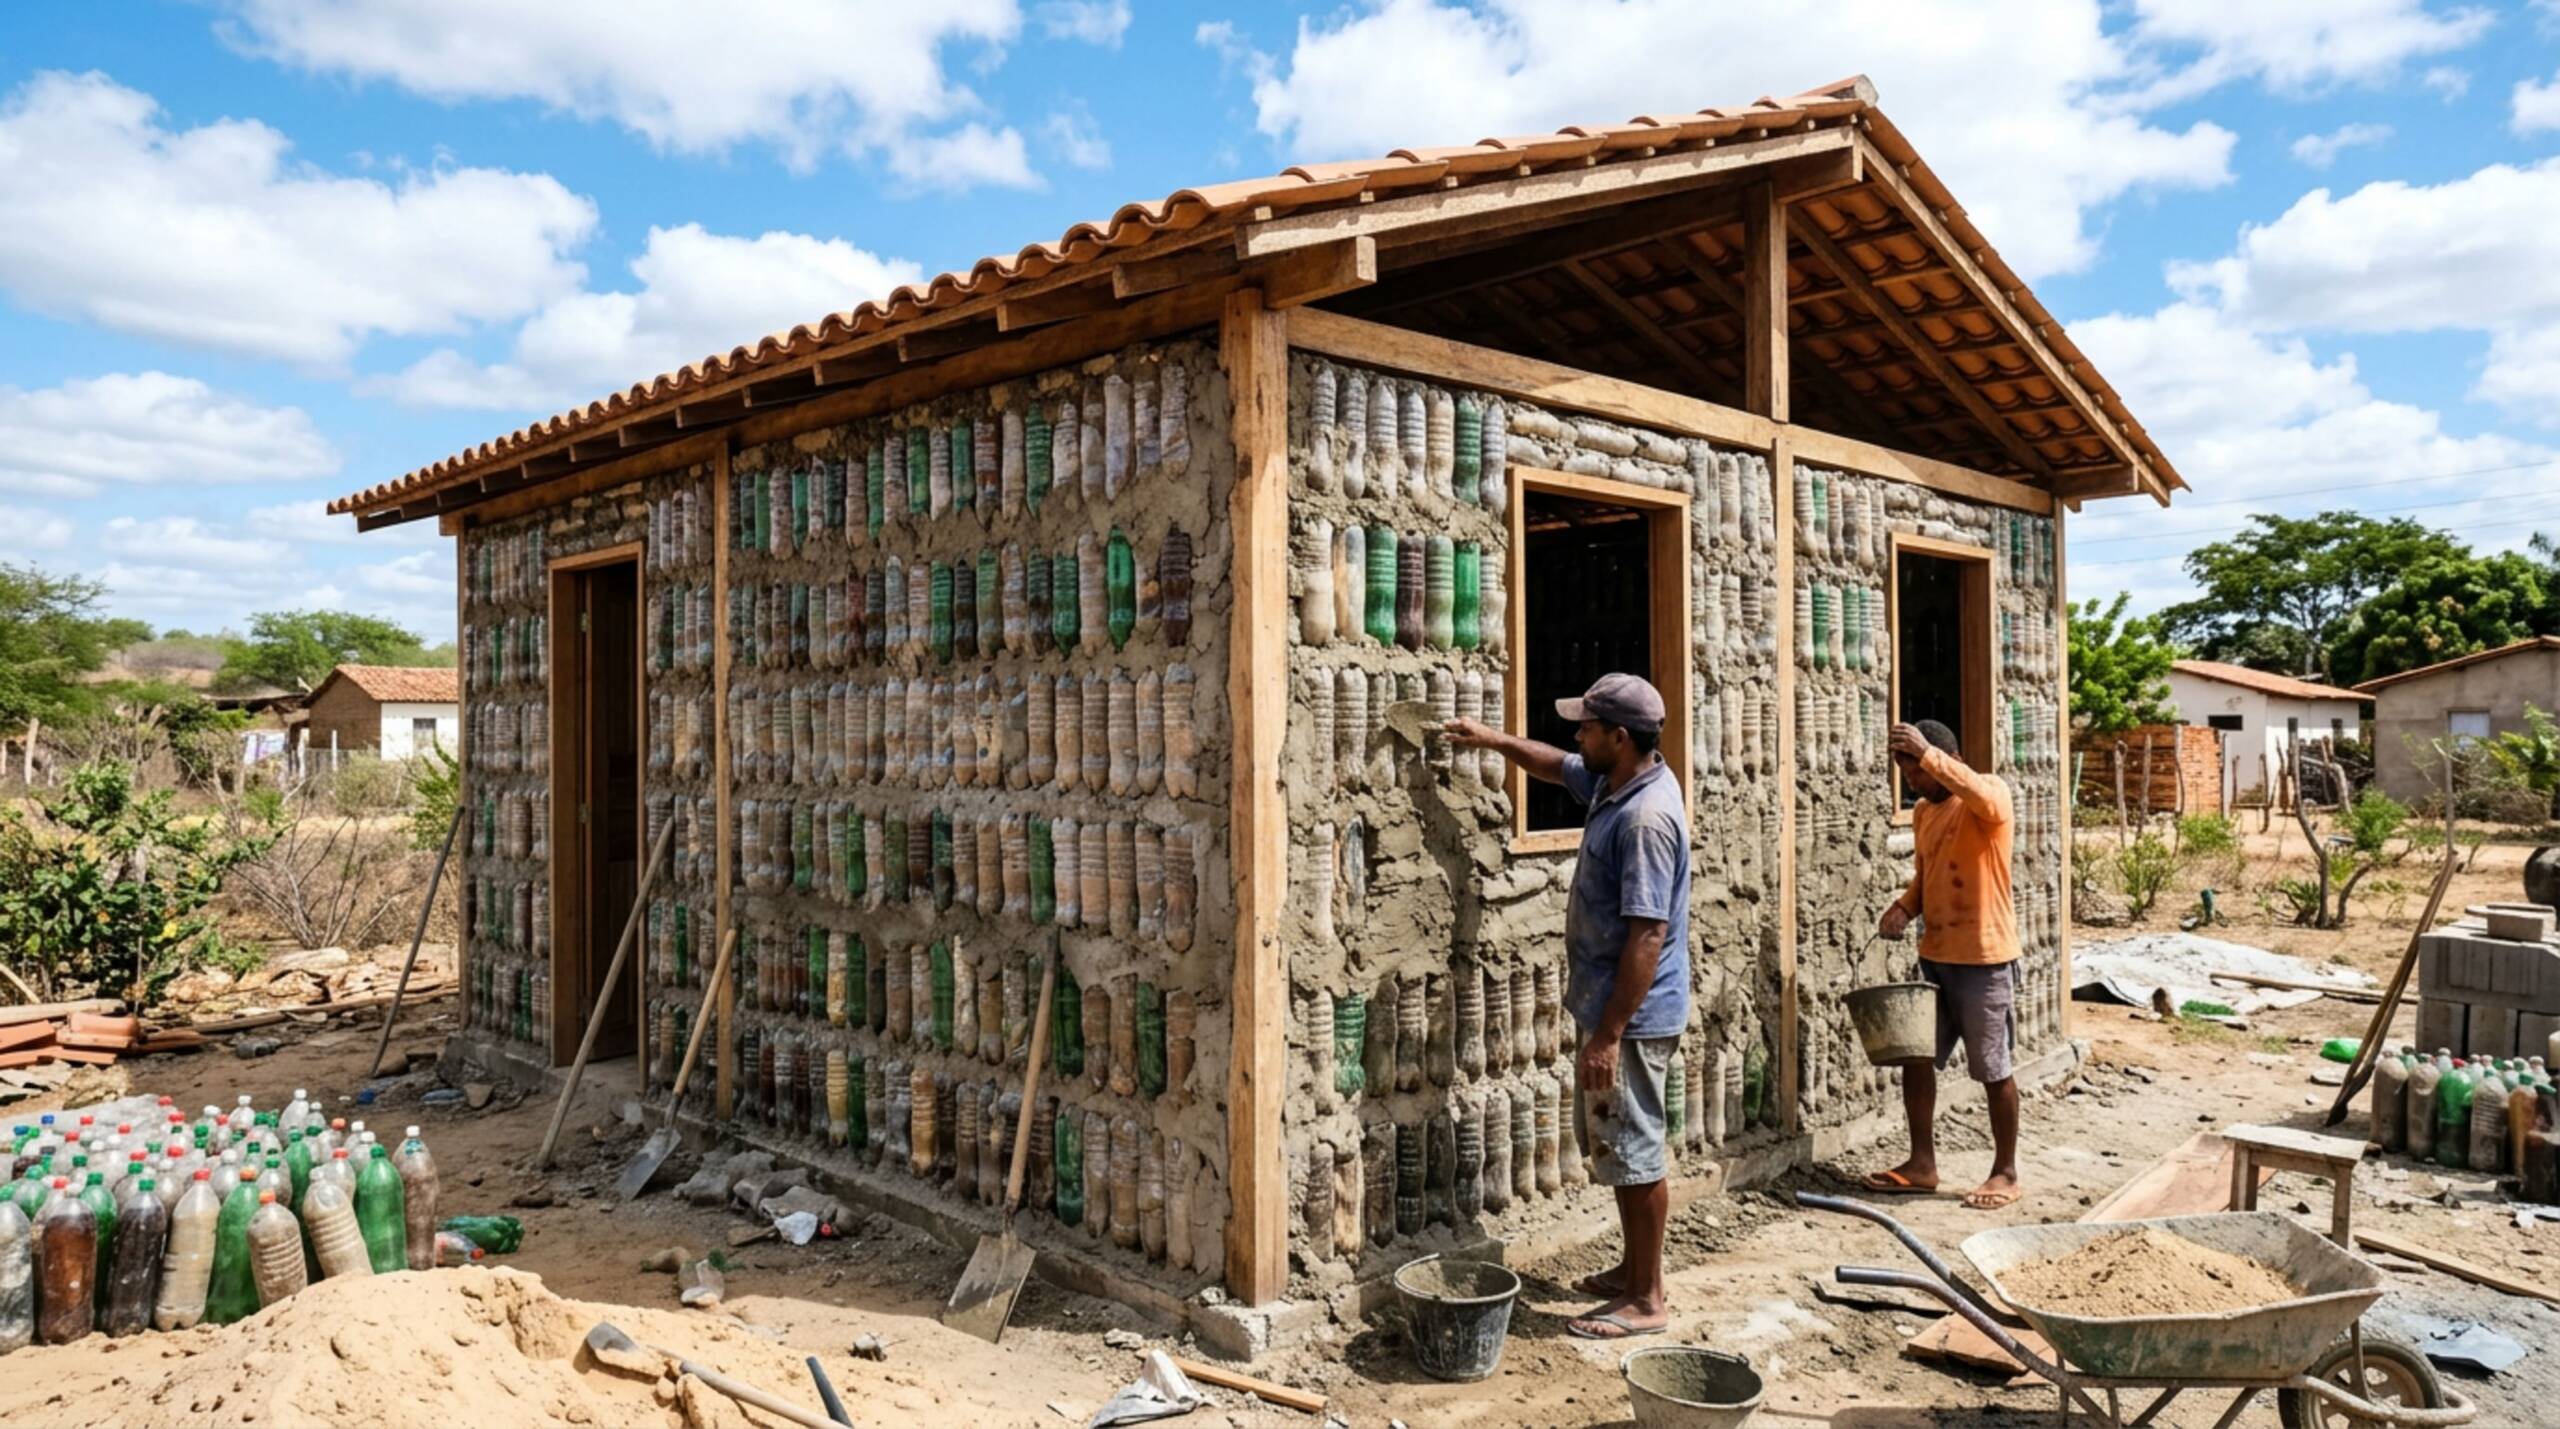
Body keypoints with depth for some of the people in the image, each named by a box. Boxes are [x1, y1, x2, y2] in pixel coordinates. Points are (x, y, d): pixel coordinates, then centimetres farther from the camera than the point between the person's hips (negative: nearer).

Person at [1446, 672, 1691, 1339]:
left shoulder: (1647, 817, -25)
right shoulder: (1614, 783, 5)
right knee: (1614, 1147, 19)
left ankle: (1647, 1299, 15)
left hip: (1631, 1018, -10)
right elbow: (1555, 766, 28)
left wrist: (1608, 1034, -26)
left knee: (1636, 1153, 2)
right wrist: (1494, 740, 19)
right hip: (1606, 1007, 10)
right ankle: (1633, 1270, 33)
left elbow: (1648, 936, -27)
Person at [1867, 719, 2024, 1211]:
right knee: (1914, 1057, 9)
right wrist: (1905, 907, 1)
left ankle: (2006, 1173, 19)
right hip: (1933, 956, 8)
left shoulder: (1992, 793, -11)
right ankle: (1921, 1165, 20)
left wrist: (1927, 753, -39)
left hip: (1982, 959, -7)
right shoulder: (1923, 812, 11)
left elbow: (1981, 796, -38)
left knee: (1993, 1070, 4)